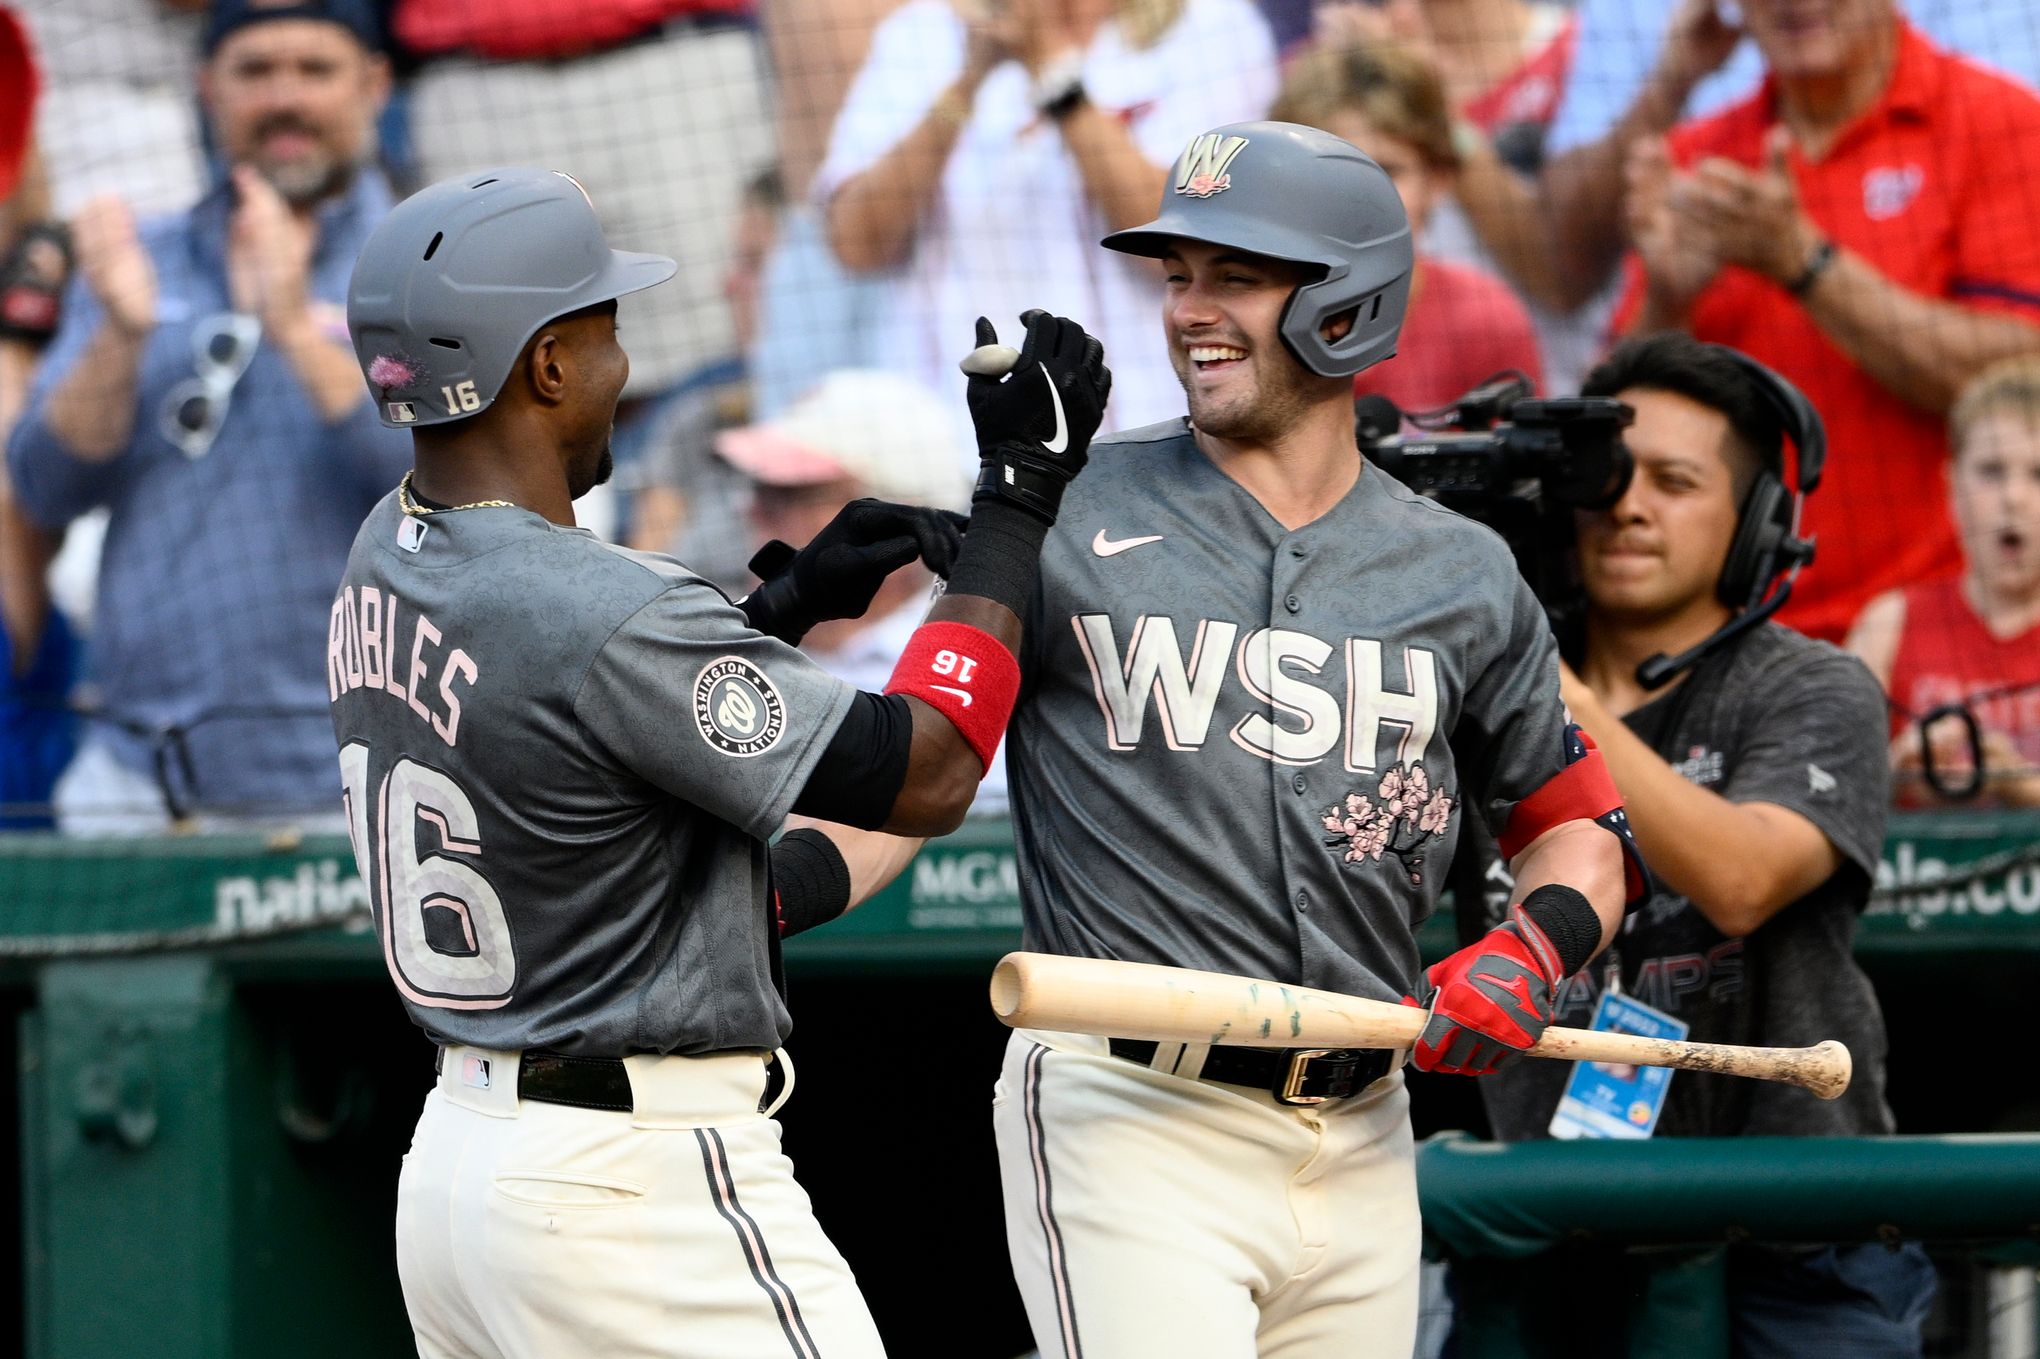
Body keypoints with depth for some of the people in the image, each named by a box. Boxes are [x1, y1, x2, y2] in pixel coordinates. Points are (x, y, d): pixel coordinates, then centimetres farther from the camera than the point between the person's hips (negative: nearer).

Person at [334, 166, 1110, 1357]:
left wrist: (786, 605, 14)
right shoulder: (606, 619, -21)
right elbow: (924, 777, -16)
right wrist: (1019, 500, -9)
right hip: (633, 1184, -9)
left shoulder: (389, 558, 5)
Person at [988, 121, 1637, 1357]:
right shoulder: (1070, 519, 1)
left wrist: (1530, 950, -2)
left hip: (1359, 1142, 4)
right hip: (1129, 1121, -4)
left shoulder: (1461, 576, 10)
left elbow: (1577, 826, 18)